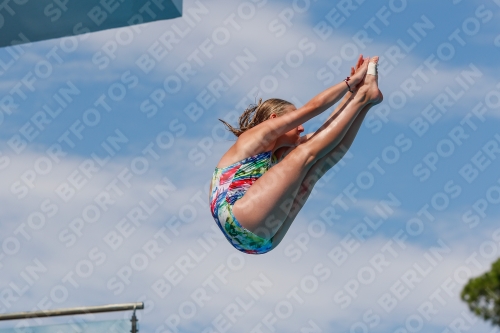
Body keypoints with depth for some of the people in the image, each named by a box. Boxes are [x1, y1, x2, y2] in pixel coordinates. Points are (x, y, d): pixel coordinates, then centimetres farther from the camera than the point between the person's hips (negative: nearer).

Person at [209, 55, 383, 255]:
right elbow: (312, 107, 3)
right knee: (307, 152, -6)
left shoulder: (276, 153, 30)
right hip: (241, 221, -8)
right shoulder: (257, 136, 8)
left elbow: (326, 134, 31)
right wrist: (351, 81, 11)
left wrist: (351, 91, 26)